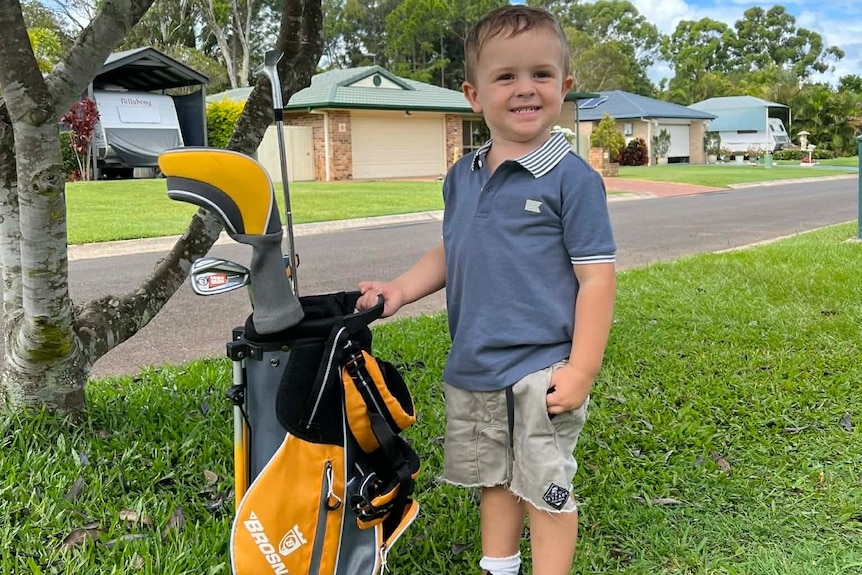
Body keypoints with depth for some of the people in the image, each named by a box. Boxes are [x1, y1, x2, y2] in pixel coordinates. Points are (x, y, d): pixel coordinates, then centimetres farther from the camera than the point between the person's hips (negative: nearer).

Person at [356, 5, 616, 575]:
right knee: (494, 479, 22)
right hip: (472, 369, 7)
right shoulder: (462, 177, 6)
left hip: (541, 371, -6)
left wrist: (581, 369, -16)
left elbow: (596, 276, -13)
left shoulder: (573, 178, -13)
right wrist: (401, 288, 2)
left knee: (545, 487, 7)